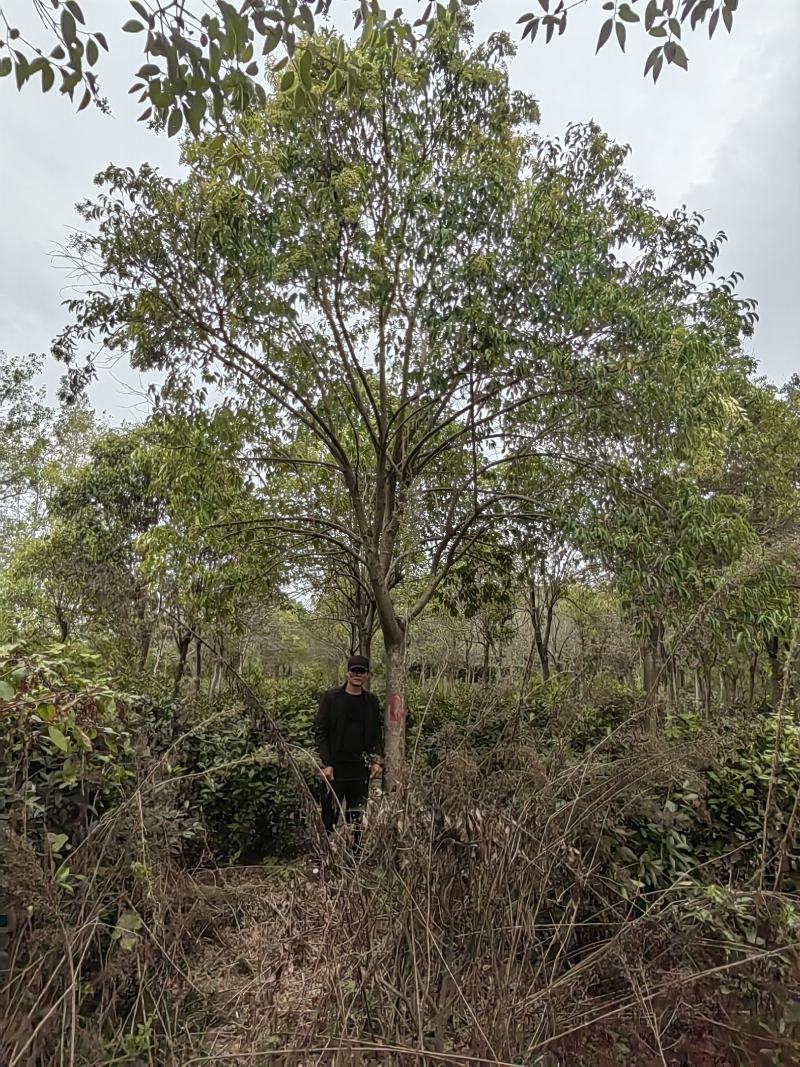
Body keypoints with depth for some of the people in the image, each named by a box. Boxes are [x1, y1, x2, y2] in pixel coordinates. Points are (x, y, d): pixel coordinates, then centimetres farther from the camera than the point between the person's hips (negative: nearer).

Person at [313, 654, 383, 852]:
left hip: (360, 769, 3)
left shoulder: (372, 702, 8)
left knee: (357, 818, 10)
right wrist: (326, 763, -12)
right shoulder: (330, 698, -4)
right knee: (330, 816, 4)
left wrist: (376, 760, 0)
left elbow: (377, 734, 13)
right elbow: (320, 732, -5)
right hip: (335, 769, -3)